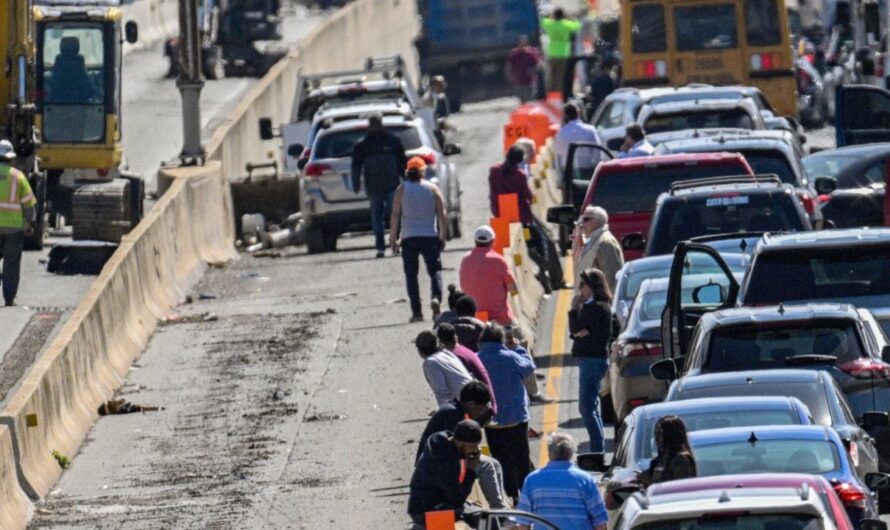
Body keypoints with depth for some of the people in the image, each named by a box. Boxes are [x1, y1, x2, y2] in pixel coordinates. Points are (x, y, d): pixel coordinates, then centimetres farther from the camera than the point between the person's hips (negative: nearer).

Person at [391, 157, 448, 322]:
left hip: (409, 238, 0)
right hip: (430, 236, 0)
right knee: (435, 270, 2)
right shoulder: (432, 189, 3)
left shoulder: (401, 190, 2)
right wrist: (442, 236, 9)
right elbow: (441, 214, 1)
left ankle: (416, 312, -1)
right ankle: (436, 297, -26)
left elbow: (395, 215, -2)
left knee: (411, 275, 6)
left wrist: (394, 239, 3)